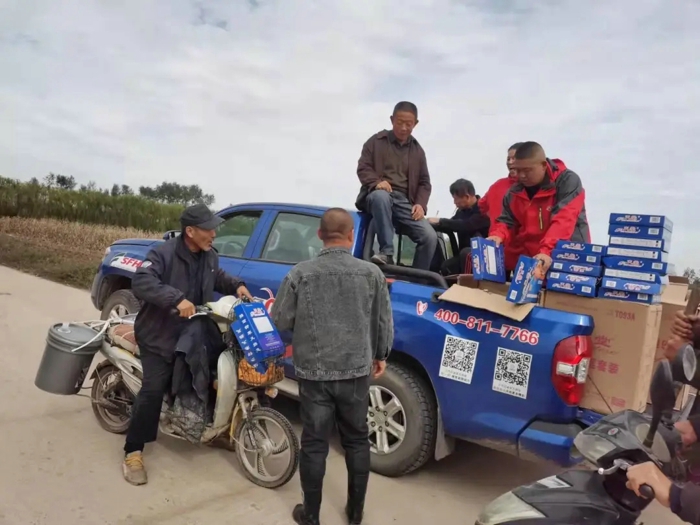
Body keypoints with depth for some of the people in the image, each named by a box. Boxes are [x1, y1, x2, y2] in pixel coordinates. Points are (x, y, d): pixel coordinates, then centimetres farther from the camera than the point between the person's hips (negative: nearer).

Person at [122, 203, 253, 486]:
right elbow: (140, 283, -33)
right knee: (153, 391, -14)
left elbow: (217, 278, 22)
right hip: (159, 335, -7)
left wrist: (236, 285, 2)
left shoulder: (210, 256, 3)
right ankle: (133, 453, -1)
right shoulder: (163, 253, -20)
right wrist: (177, 299, -42)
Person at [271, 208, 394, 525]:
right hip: (356, 371, 1)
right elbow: (384, 323, 4)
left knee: (314, 444, 12)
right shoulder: (372, 273, -5)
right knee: (357, 441, 17)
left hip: (314, 372, -1)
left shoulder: (301, 273, -8)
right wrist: (380, 356, 21)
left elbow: (279, 322, -2)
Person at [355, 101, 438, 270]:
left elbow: (424, 182, 18)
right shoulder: (376, 141, 8)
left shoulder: (418, 150, 20)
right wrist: (377, 182, -21)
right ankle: (386, 252, -38)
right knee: (381, 196, -43)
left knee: (430, 237, -19)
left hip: (404, 201, 3)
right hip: (378, 195, -3)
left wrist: (420, 204, -2)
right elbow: (363, 168, 1)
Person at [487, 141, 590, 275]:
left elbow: (563, 220, -23)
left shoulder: (568, 181, -10)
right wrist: (497, 235, -19)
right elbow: (506, 221, 6)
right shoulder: (515, 192, 7)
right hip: (528, 261, 5)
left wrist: (547, 251, -36)